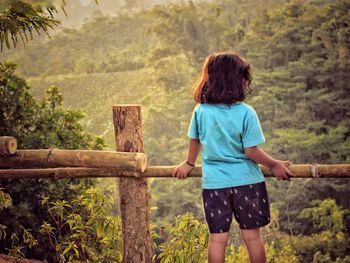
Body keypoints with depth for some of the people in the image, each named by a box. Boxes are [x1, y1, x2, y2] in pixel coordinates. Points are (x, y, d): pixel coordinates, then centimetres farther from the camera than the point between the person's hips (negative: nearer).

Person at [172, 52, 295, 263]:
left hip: (213, 182, 2)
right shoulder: (246, 113, -14)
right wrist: (275, 165, 4)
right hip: (245, 181, -2)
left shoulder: (201, 111, -4)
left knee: (217, 238, 7)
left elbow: (195, 141, 10)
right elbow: (251, 151, -12)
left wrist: (189, 163, 29)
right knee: (252, 236, 10)